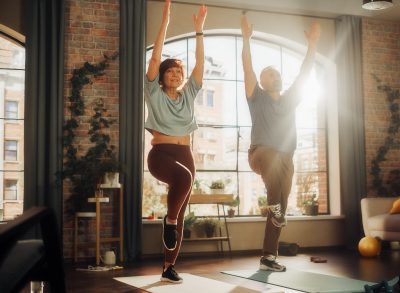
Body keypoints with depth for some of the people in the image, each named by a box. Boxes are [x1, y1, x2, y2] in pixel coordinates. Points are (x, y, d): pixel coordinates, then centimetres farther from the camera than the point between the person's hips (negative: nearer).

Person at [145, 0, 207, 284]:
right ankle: (169, 220, -15)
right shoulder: (155, 94, 2)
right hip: (161, 153, -5)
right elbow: (155, 59, -7)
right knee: (184, 177, -39)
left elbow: (200, 63, 6)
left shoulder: (188, 95, 12)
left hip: (185, 154, 5)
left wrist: (199, 30, 1)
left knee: (181, 217, 3)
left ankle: (169, 267, 11)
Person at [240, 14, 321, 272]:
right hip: (261, 153, -5)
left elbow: (304, 72, 14)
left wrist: (313, 43, 9)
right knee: (272, 159, -42)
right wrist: (247, 38, -12)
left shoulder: (290, 99, 17)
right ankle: (275, 206, -32)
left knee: (280, 210, 0)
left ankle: (268, 257, 5)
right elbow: (248, 69, -5)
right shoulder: (257, 98, 6)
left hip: (285, 160, 5)